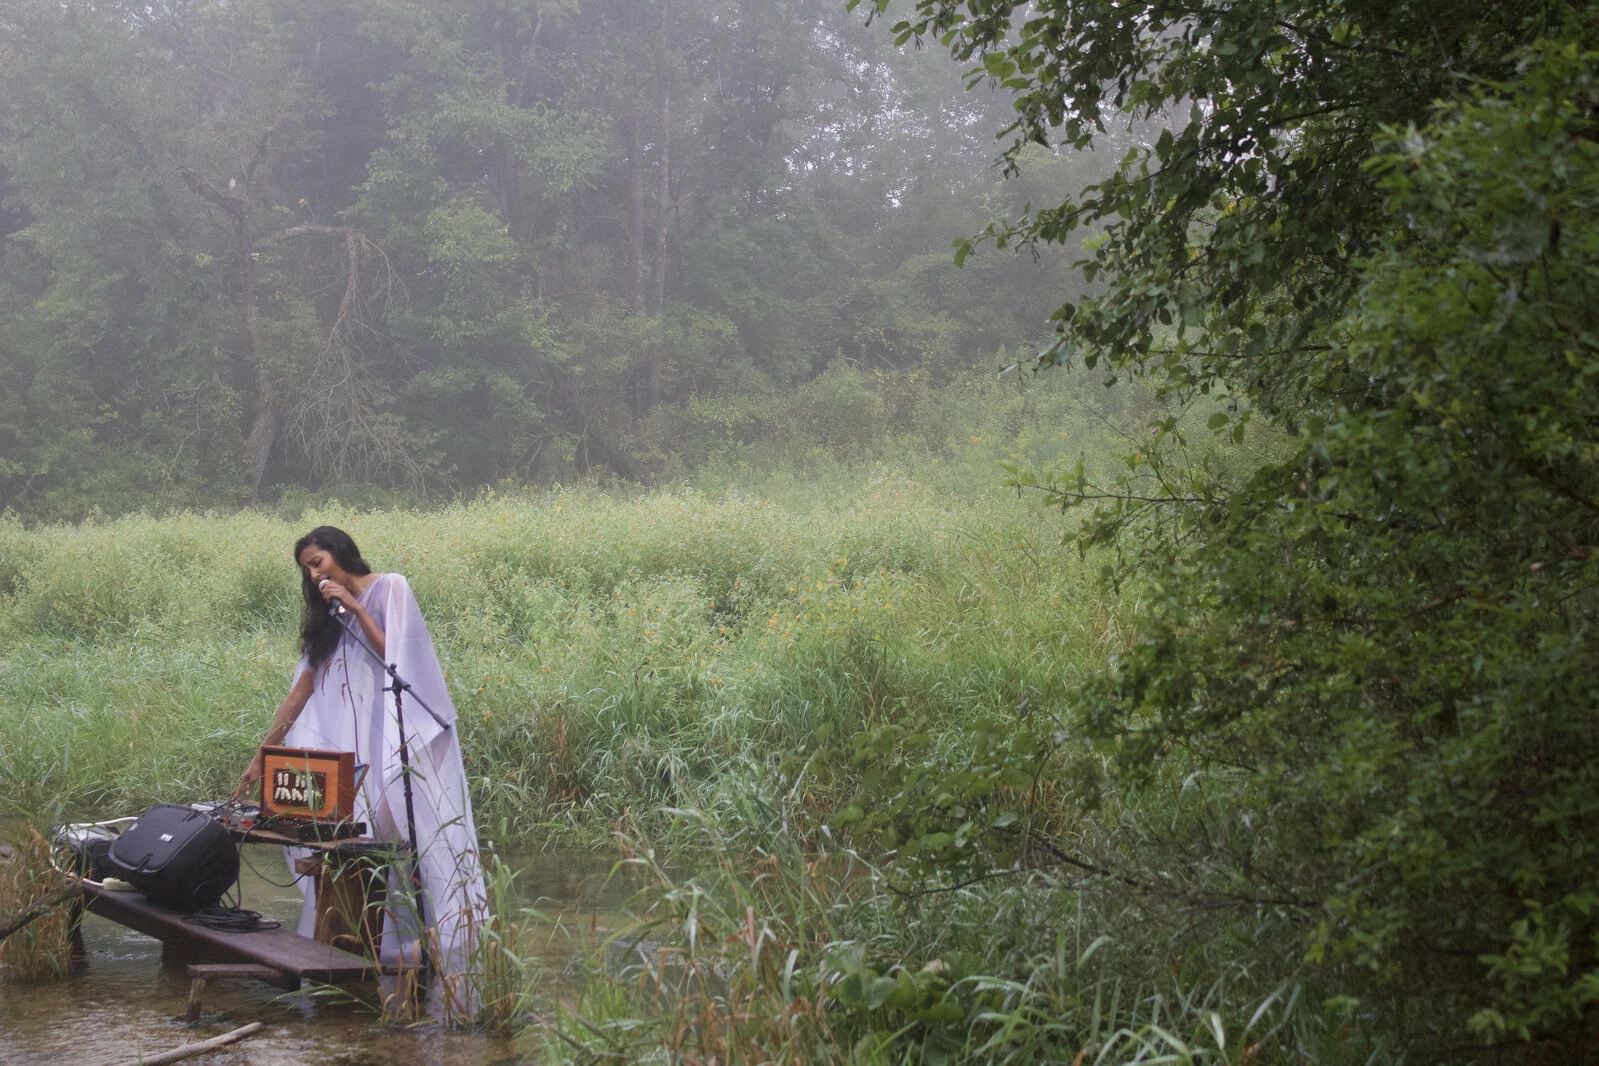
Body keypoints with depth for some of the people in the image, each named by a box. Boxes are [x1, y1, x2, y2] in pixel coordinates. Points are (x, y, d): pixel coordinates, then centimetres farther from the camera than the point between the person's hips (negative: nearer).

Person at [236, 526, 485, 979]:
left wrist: (357, 609, -10)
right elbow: (299, 693, 17)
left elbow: (396, 658, -9)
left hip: (408, 739, -6)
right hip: (364, 750, 6)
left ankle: (453, 948, -11)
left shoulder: (391, 588, 1)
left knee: (422, 835, -12)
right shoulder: (328, 619, 19)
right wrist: (261, 757, 13)